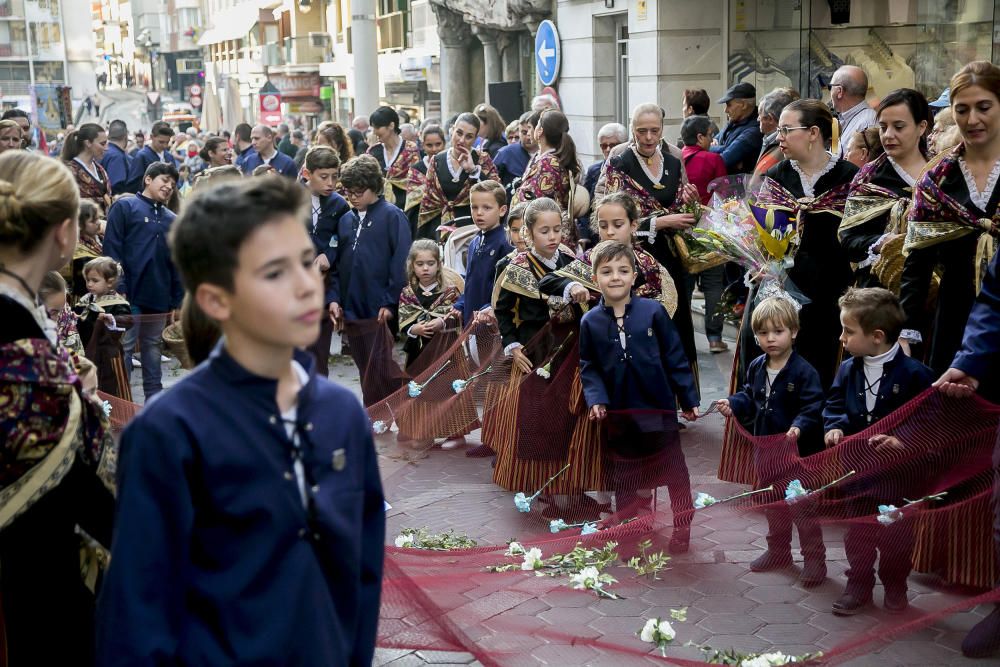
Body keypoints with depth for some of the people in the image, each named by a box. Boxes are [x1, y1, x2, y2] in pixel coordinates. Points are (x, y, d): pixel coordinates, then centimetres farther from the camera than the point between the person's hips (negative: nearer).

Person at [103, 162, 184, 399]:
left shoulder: (172, 220, 15)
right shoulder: (124, 207, -1)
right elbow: (112, 250, -8)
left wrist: (177, 298, 9)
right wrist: (119, 288, -15)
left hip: (160, 297, 5)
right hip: (131, 294, -5)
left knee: (153, 347, 14)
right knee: (125, 346, -2)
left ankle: (154, 396, 22)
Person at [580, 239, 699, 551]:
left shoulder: (653, 311, -8)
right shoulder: (590, 322, -3)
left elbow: (675, 358, -3)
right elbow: (589, 368, 1)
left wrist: (689, 399, -1)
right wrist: (596, 400, -14)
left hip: (659, 407, -2)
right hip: (619, 413, 2)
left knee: (674, 468, 9)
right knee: (625, 476, 15)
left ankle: (682, 525, 24)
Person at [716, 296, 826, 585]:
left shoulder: (803, 372, -18)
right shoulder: (756, 368, 2)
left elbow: (813, 408, -21)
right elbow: (748, 397, 13)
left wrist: (799, 426, -37)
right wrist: (732, 404, -6)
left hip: (796, 450, -7)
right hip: (765, 448, 7)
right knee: (772, 503, 21)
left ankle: (814, 558, 17)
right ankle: (778, 550, 37)